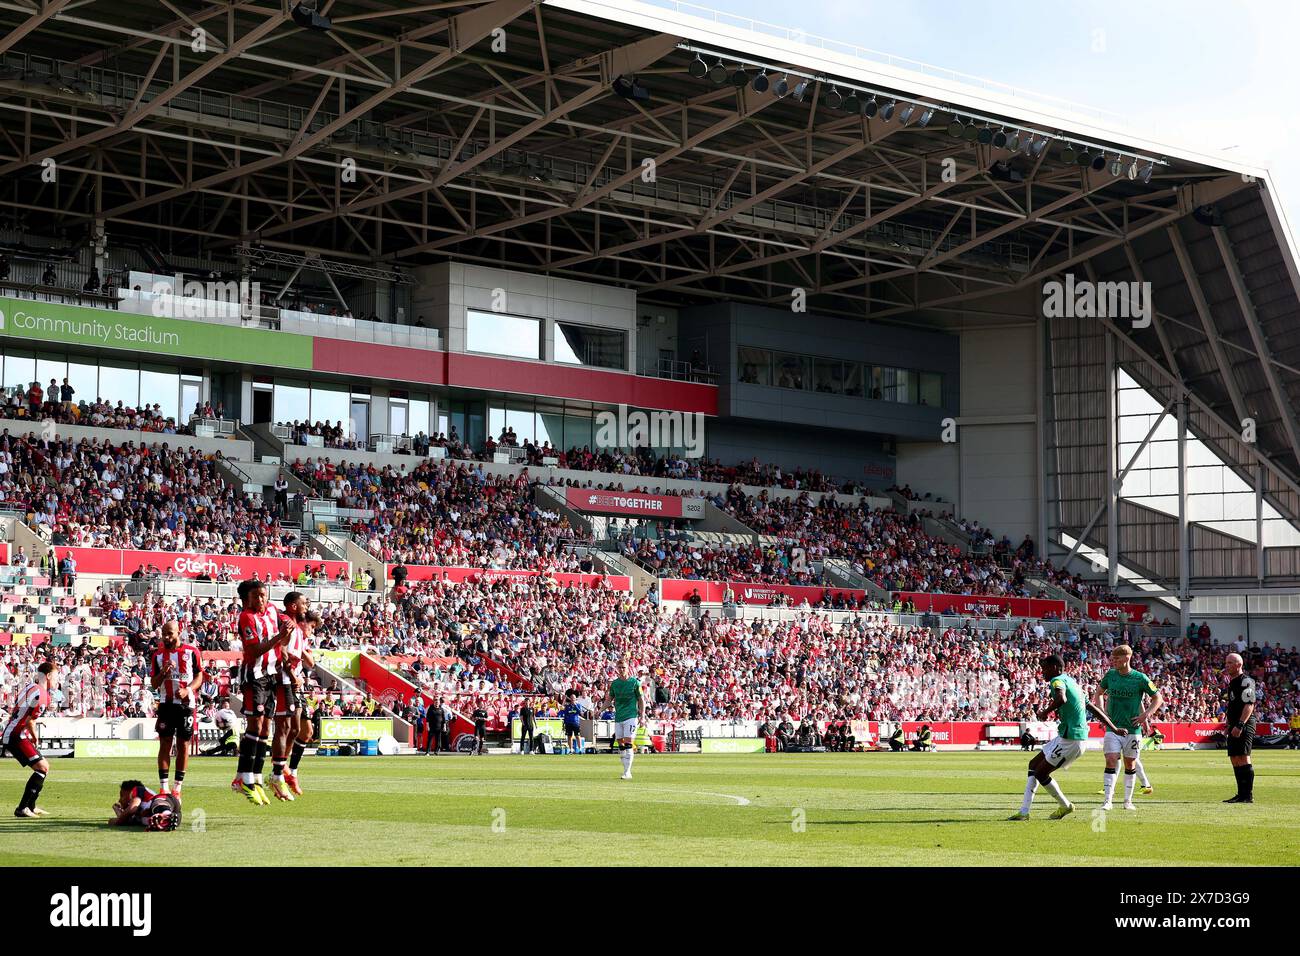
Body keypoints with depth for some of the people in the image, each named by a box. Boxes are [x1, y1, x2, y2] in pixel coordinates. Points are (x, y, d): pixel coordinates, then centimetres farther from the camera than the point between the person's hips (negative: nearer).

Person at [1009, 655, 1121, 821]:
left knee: (1040, 773, 0)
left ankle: (1065, 806, 16)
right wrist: (1114, 729, 25)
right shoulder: (1072, 682, 20)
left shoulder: (1057, 680, -11)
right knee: (1034, 764, 14)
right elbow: (1094, 709, 23)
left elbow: (1061, 699, -35)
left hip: (1071, 739, -10)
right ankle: (1024, 811, 12)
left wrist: (1046, 712, -18)